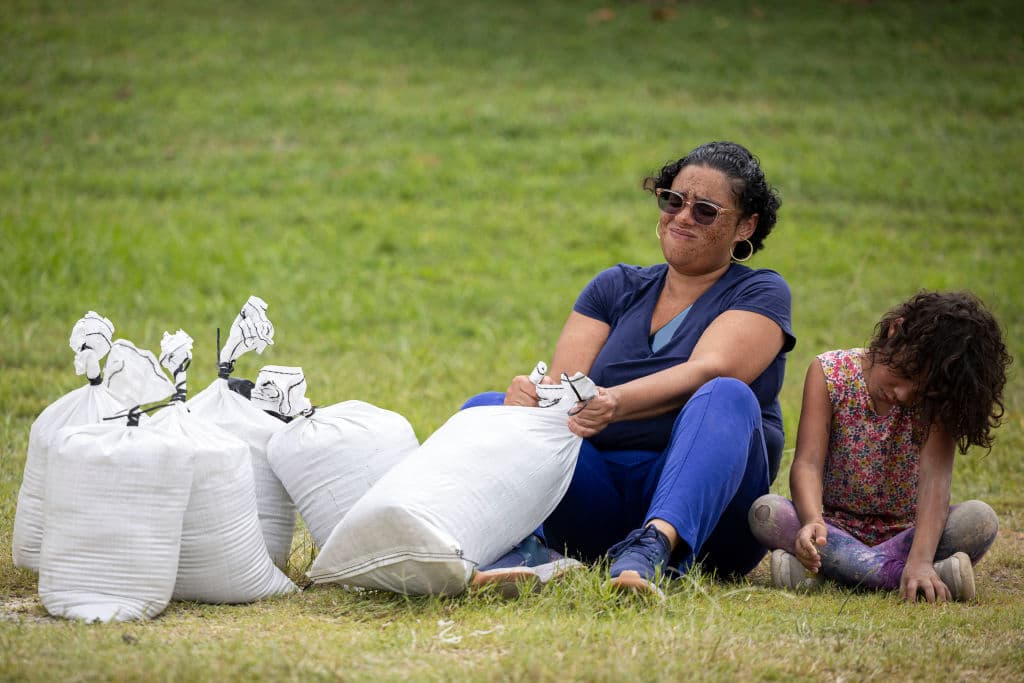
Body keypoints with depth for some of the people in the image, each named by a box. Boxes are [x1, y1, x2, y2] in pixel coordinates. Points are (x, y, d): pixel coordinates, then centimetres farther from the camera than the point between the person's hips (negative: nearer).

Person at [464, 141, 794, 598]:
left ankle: (657, 545, -57)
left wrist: (615, 403, -33)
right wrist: (533, 394, -22)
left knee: (726, 398, -32)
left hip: (697, 501, -4)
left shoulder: (760, 294, 6)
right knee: (484, 408, -13)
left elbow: (707, 371, -14)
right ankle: (525, 543, -43)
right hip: (600, 496, 4)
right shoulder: (616, 287, 19)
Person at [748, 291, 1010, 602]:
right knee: (765, 512, -30)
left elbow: (936, 476, -25)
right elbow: (808, 462, -20)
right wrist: (813, 522, -42)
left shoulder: (936, 400, -11)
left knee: (980, 518, -29)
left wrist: (920, 559, -42)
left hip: (904, 533, 0)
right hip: (834, 528, 0)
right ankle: (896, 573, -42)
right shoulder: (831, 372, -11)